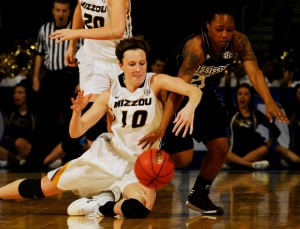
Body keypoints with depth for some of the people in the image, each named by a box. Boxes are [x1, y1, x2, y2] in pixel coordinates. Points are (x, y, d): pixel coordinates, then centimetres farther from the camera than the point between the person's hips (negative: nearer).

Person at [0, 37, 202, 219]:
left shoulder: (155, 82, -11)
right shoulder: (111, 93, -2)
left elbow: (195, 91, -26)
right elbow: (76, 132, 0)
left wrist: (190, 107, -49)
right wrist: (77, 111, -22)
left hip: (141, 165, -2)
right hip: (107, 156, 2)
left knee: (140, 207, -35)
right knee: (42, 188, -1)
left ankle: (102, 207, -5)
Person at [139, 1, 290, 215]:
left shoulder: (239, 41, -20)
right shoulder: (196, 46, -34)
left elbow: (254, 71, -29)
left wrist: (270, 103, -47)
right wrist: (162, 128, -46)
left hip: (207, 96, 6)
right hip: (182, 96, -6)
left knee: (221, 148, 2)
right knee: (182, 157, -13)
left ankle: (199, 196, 21)